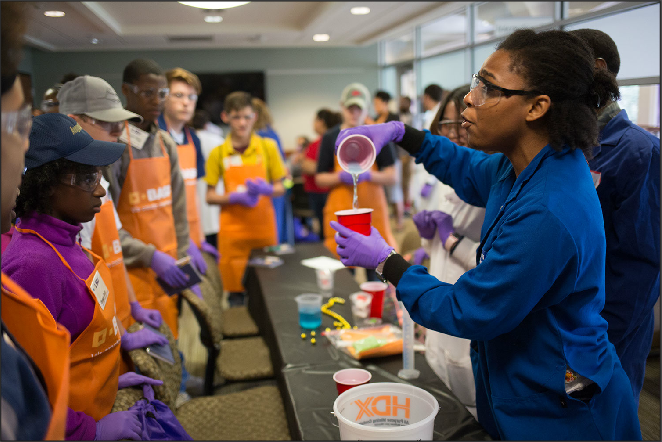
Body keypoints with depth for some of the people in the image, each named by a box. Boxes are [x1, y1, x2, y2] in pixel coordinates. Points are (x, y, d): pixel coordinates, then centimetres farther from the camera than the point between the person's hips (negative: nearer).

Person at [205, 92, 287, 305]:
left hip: (264, 227, 1)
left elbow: (280, 188, 8)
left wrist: (265, 189, -15)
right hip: (232, 231, -1)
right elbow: (210, 197, 4)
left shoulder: (268, 147, 4)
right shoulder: (218, 153, 1)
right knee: (236, 295, 2)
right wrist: (235, 197, -15)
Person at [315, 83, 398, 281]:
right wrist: (341, 177, -12)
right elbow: (320, 178, 8)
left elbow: (391, 177, 2)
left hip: (372, 208, 0)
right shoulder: (330, 138, 7)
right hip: (341, 210, 0)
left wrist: (367, 175, -17)